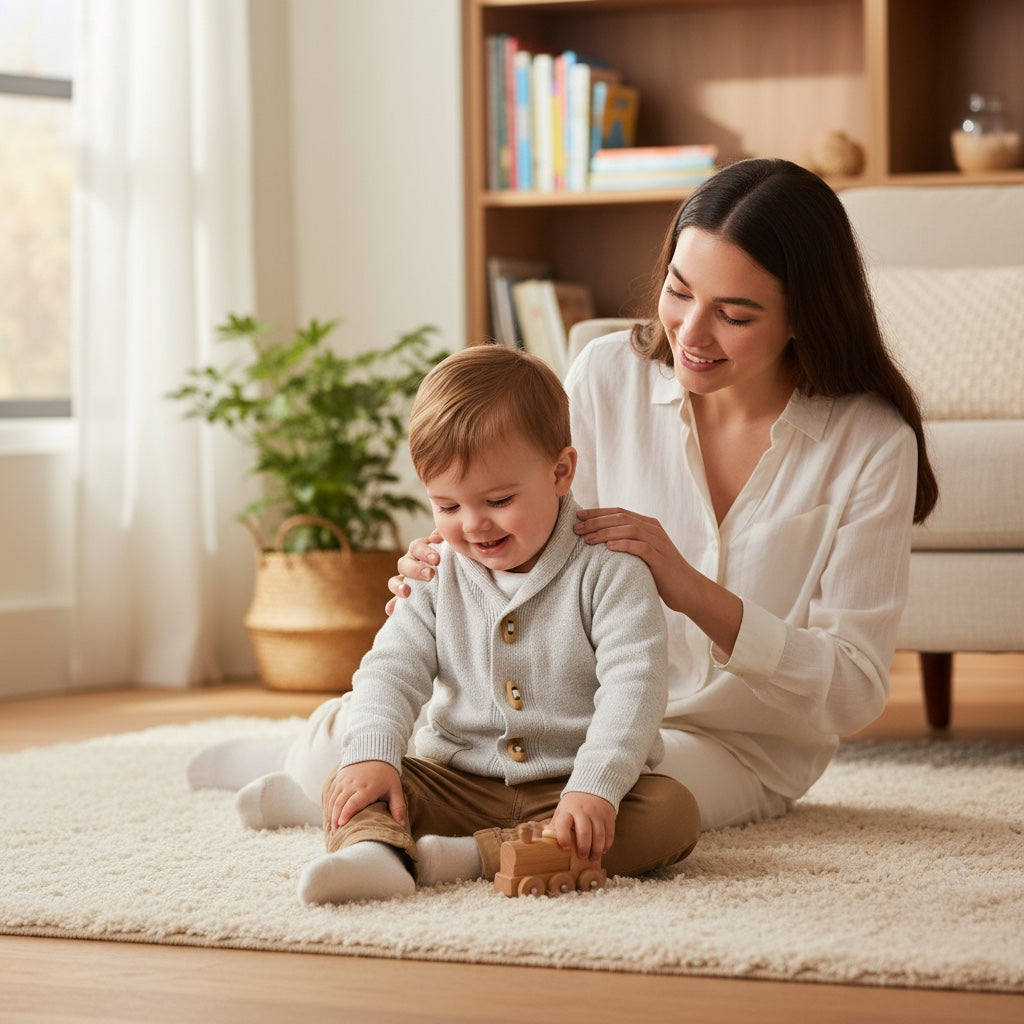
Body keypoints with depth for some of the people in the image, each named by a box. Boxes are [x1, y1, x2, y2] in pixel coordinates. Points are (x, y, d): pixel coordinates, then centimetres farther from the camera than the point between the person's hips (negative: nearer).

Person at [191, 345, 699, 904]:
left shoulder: (606, 570, -10)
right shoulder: (438, 575, 5)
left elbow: (633, 685, -19)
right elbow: (392, 668, -1)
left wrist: (595, 788, -34)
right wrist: (372, 754, -22)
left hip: (568, 790, -3)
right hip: (458, 782, 3)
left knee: (672, 813, -30)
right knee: (352, 786, -16)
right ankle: (376, 851, -50)